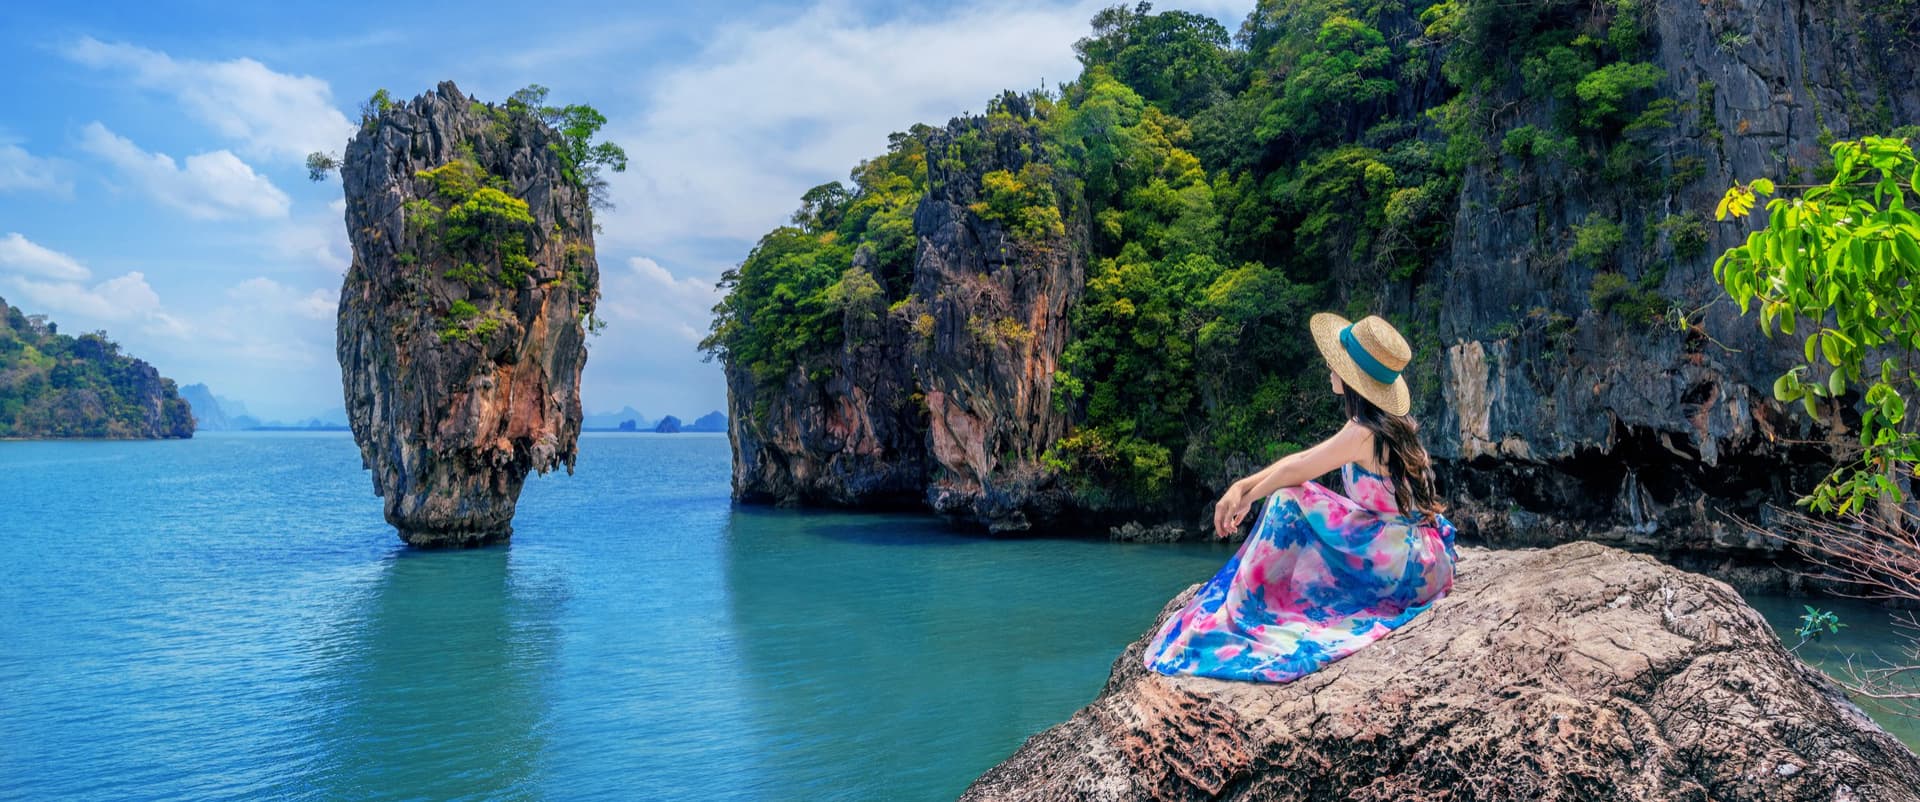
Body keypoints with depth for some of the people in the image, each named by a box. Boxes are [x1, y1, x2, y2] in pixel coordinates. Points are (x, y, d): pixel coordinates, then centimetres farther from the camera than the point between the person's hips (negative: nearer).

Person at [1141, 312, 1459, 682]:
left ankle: (1245, 612, -2)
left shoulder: (1364, 433, -22)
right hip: (1418, 558, 9)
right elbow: (1300, 459, 10)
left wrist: (1247, 498, 8)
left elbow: (1296, 470, -9)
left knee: (1288, 499, -13)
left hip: (1405, 566, -9)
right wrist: (1240, 486, 3)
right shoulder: (1387, 423, 7)